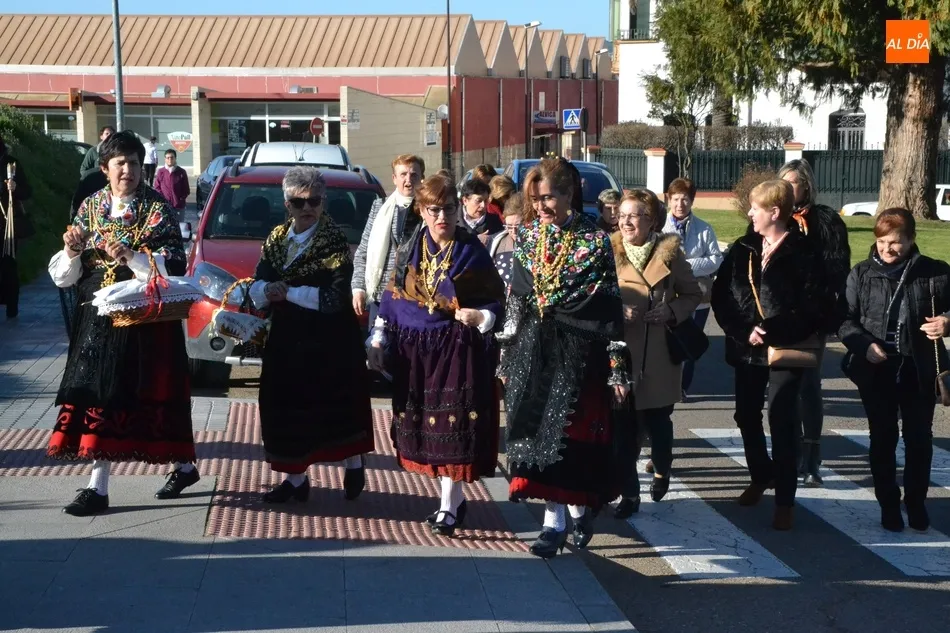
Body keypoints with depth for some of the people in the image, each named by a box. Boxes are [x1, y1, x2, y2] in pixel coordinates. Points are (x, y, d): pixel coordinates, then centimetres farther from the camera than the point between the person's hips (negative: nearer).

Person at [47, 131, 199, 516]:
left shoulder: (157, 210, -3)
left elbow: (174, 266, -12)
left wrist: (130, 257, -23)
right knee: (97, 393, 3)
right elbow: (66, 274, 10)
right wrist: (72, 252, -12)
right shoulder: (90, 207, 9)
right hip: (98, 317, 4)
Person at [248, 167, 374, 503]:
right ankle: (296, 479, 21)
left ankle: (353, 467, 28)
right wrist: (267, 289, -18)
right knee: (287, 411, 8)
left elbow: (334, 298, -20)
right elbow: (256, 289, 5)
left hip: (330, 343, -5)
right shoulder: (276, 238, 7)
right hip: (287, 340, 5)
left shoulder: (335, 242, -11)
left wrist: (286, 291, -18)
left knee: (339, 409, 7)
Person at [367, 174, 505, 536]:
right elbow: (393, 297, 13)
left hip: (457, 349, -4)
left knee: (452, 423, -6)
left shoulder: (472, 252, -4)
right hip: (414, 350, 5)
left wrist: (481, 317, -22)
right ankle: (454, 496, 22)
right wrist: (380, 336, 9)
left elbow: (496, 300, -3)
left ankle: (448, 506, 1)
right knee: (423, 423, 8)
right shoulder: (409, 251, 7)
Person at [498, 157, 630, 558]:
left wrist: (617, 370, -7)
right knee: (537, 432, 4)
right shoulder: (527, 239, 7)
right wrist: (507, 359, 11)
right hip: (533, 351, 4)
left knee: (568, 435, -3)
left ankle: (568, 514, 13)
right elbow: (515, 302, 12)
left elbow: (611, 310, -5)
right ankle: (570, 511, 15)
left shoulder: (595, 241, -5)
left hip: (578, 351, -4)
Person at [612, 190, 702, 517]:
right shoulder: (609, 252, -1)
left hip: (659, 353, 0)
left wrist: (670, 312, -11)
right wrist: (617, 312, -15)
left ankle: (661, 471, 42)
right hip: (620, 351, 0)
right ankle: (629, 494, 10)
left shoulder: (669, 252, -2)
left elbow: (693, 294, 6)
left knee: (657, 420, 11)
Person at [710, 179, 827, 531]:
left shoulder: (802, 254, -11)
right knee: (747, 416, 18)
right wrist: (743, 331, -12)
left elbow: (815, 308, -15)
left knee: (782, 422, -4)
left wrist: (774, 331, -21)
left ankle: (784, 500, 6)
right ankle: (761, 476, 41)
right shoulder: (741, 250, 4)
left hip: (785, 351, -6)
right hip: (746, 349, 6)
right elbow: (720, 297, 2)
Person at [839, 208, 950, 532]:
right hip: (876, 371, 0)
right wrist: (865, 344, -19)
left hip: (920, 370, 0)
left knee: (919, 437, 7)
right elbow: (844, 319, -2)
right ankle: (888, 504, 21)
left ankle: (917, 503, 24)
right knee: (882, 438, 8)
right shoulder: (862, 274, -2)